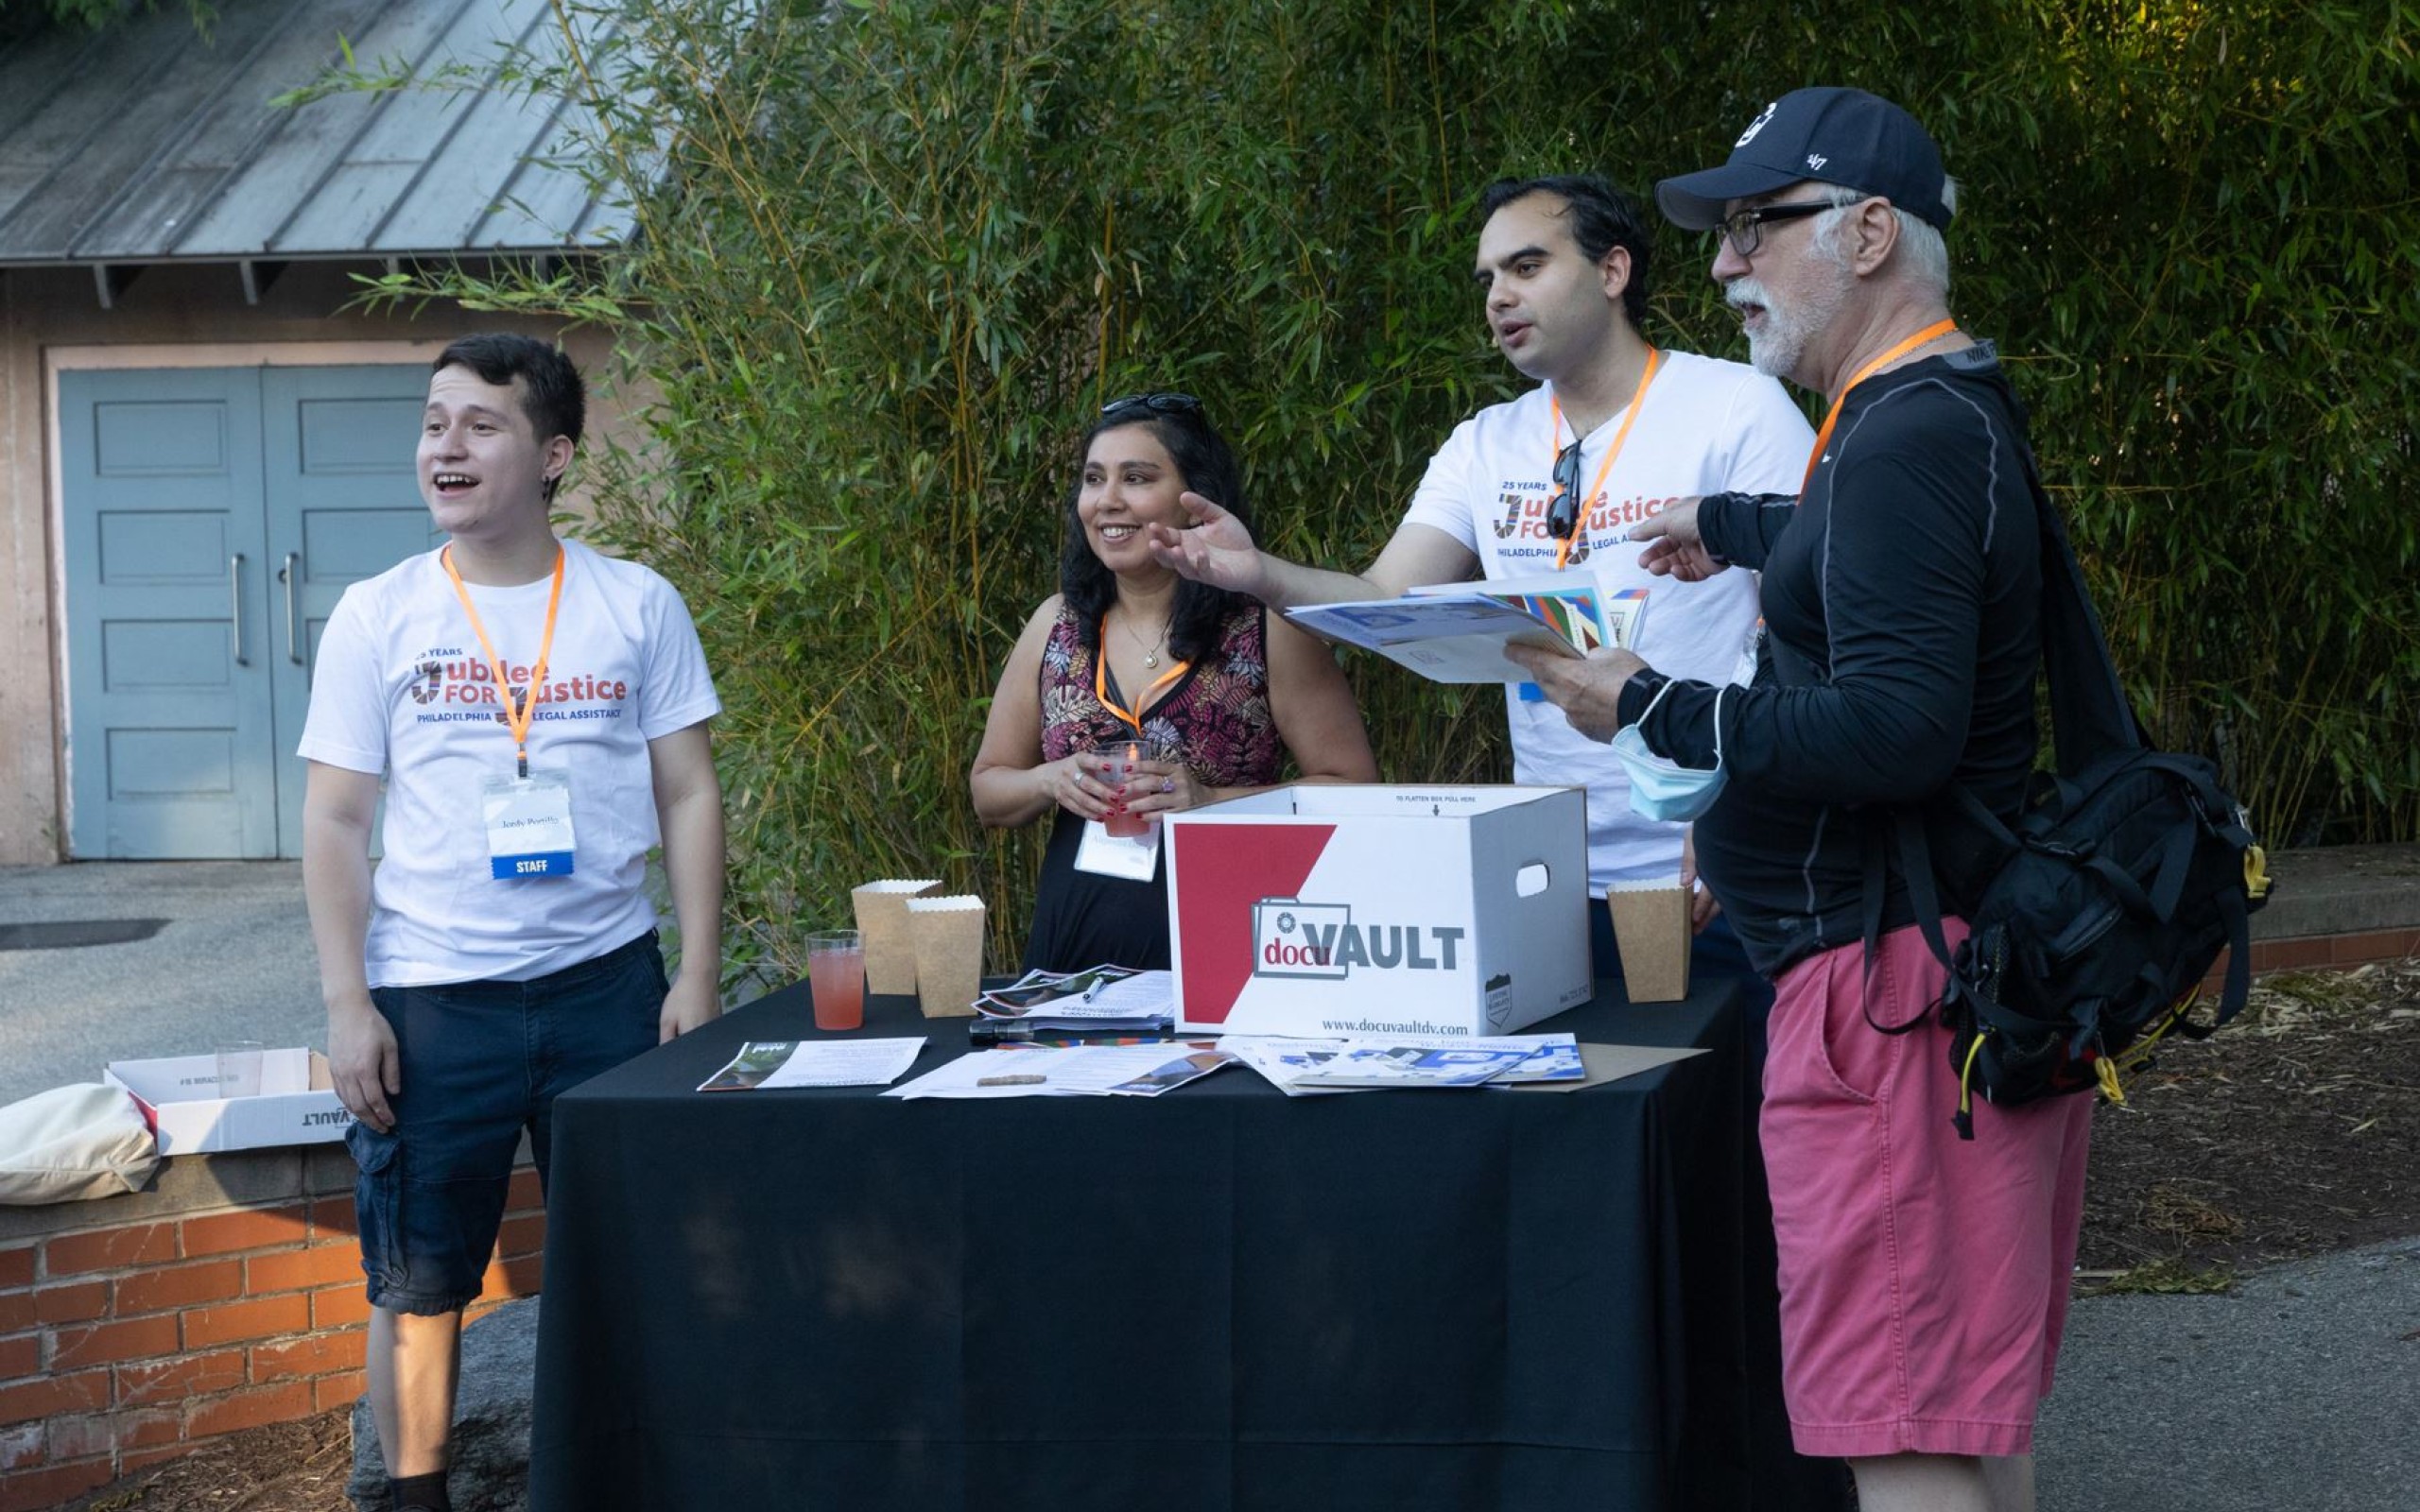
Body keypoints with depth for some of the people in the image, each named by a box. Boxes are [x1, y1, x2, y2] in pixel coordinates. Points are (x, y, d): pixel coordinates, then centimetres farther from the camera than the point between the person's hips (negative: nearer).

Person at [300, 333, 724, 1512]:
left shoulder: (638, 606, 2)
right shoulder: (377, 617, 1)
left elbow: (687, 797, 5)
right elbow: (335, 820, 1)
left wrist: (698, 977, -2)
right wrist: (347, 1007, -6)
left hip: (606, 980, 1)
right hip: (433, 1000, 0)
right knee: (418, 1287, 4)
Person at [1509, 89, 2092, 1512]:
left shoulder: (1908, 441, -17)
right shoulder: (1954, 410, 16)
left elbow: (1895, 730, -27)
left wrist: (1654, 707, -18)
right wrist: (1733, 530, 49)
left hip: (1893, 980, -11)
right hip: (1990, 963, 11)